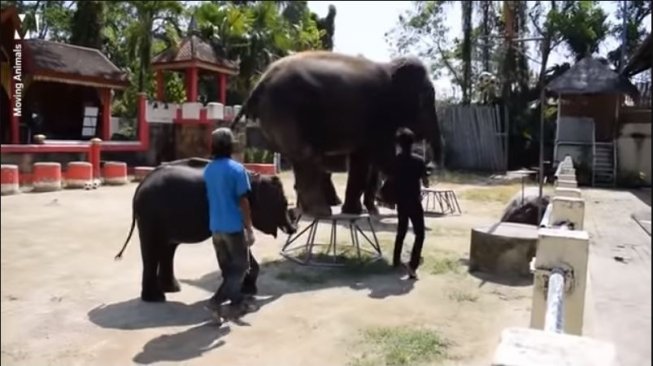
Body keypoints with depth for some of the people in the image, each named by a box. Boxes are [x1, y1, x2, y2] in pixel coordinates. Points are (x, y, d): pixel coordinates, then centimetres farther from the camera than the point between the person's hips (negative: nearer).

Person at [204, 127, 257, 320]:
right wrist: (250, 229, -8)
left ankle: (237, 301, 26)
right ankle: (217, 300, -5)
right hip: (234, 226, -6)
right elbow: (243, 202, -13)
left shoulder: (208, 170, 5)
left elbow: (210, 198, 14)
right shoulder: (237, 169, -13)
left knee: (227, 268, 17)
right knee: (241, 266, 6)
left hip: (215, 226, 6)